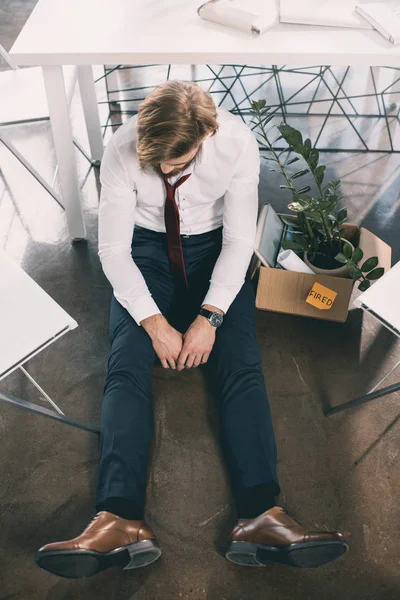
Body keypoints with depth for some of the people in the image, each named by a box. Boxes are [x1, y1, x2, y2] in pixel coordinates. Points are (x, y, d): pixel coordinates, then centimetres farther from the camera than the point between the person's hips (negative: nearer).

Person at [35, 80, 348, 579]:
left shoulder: (237, 142, -19)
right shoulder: (122, 150, -17)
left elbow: (239, 240, -16)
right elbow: (112, 249, -15)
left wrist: (210, 315, -24)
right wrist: (154, 322, -22)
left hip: (214, 249, 0)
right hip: (145, 249, 1)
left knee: (241, 365, -22)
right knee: (126, 368, -22)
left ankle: (262, 516, -29)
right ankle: (120, 522, -30)